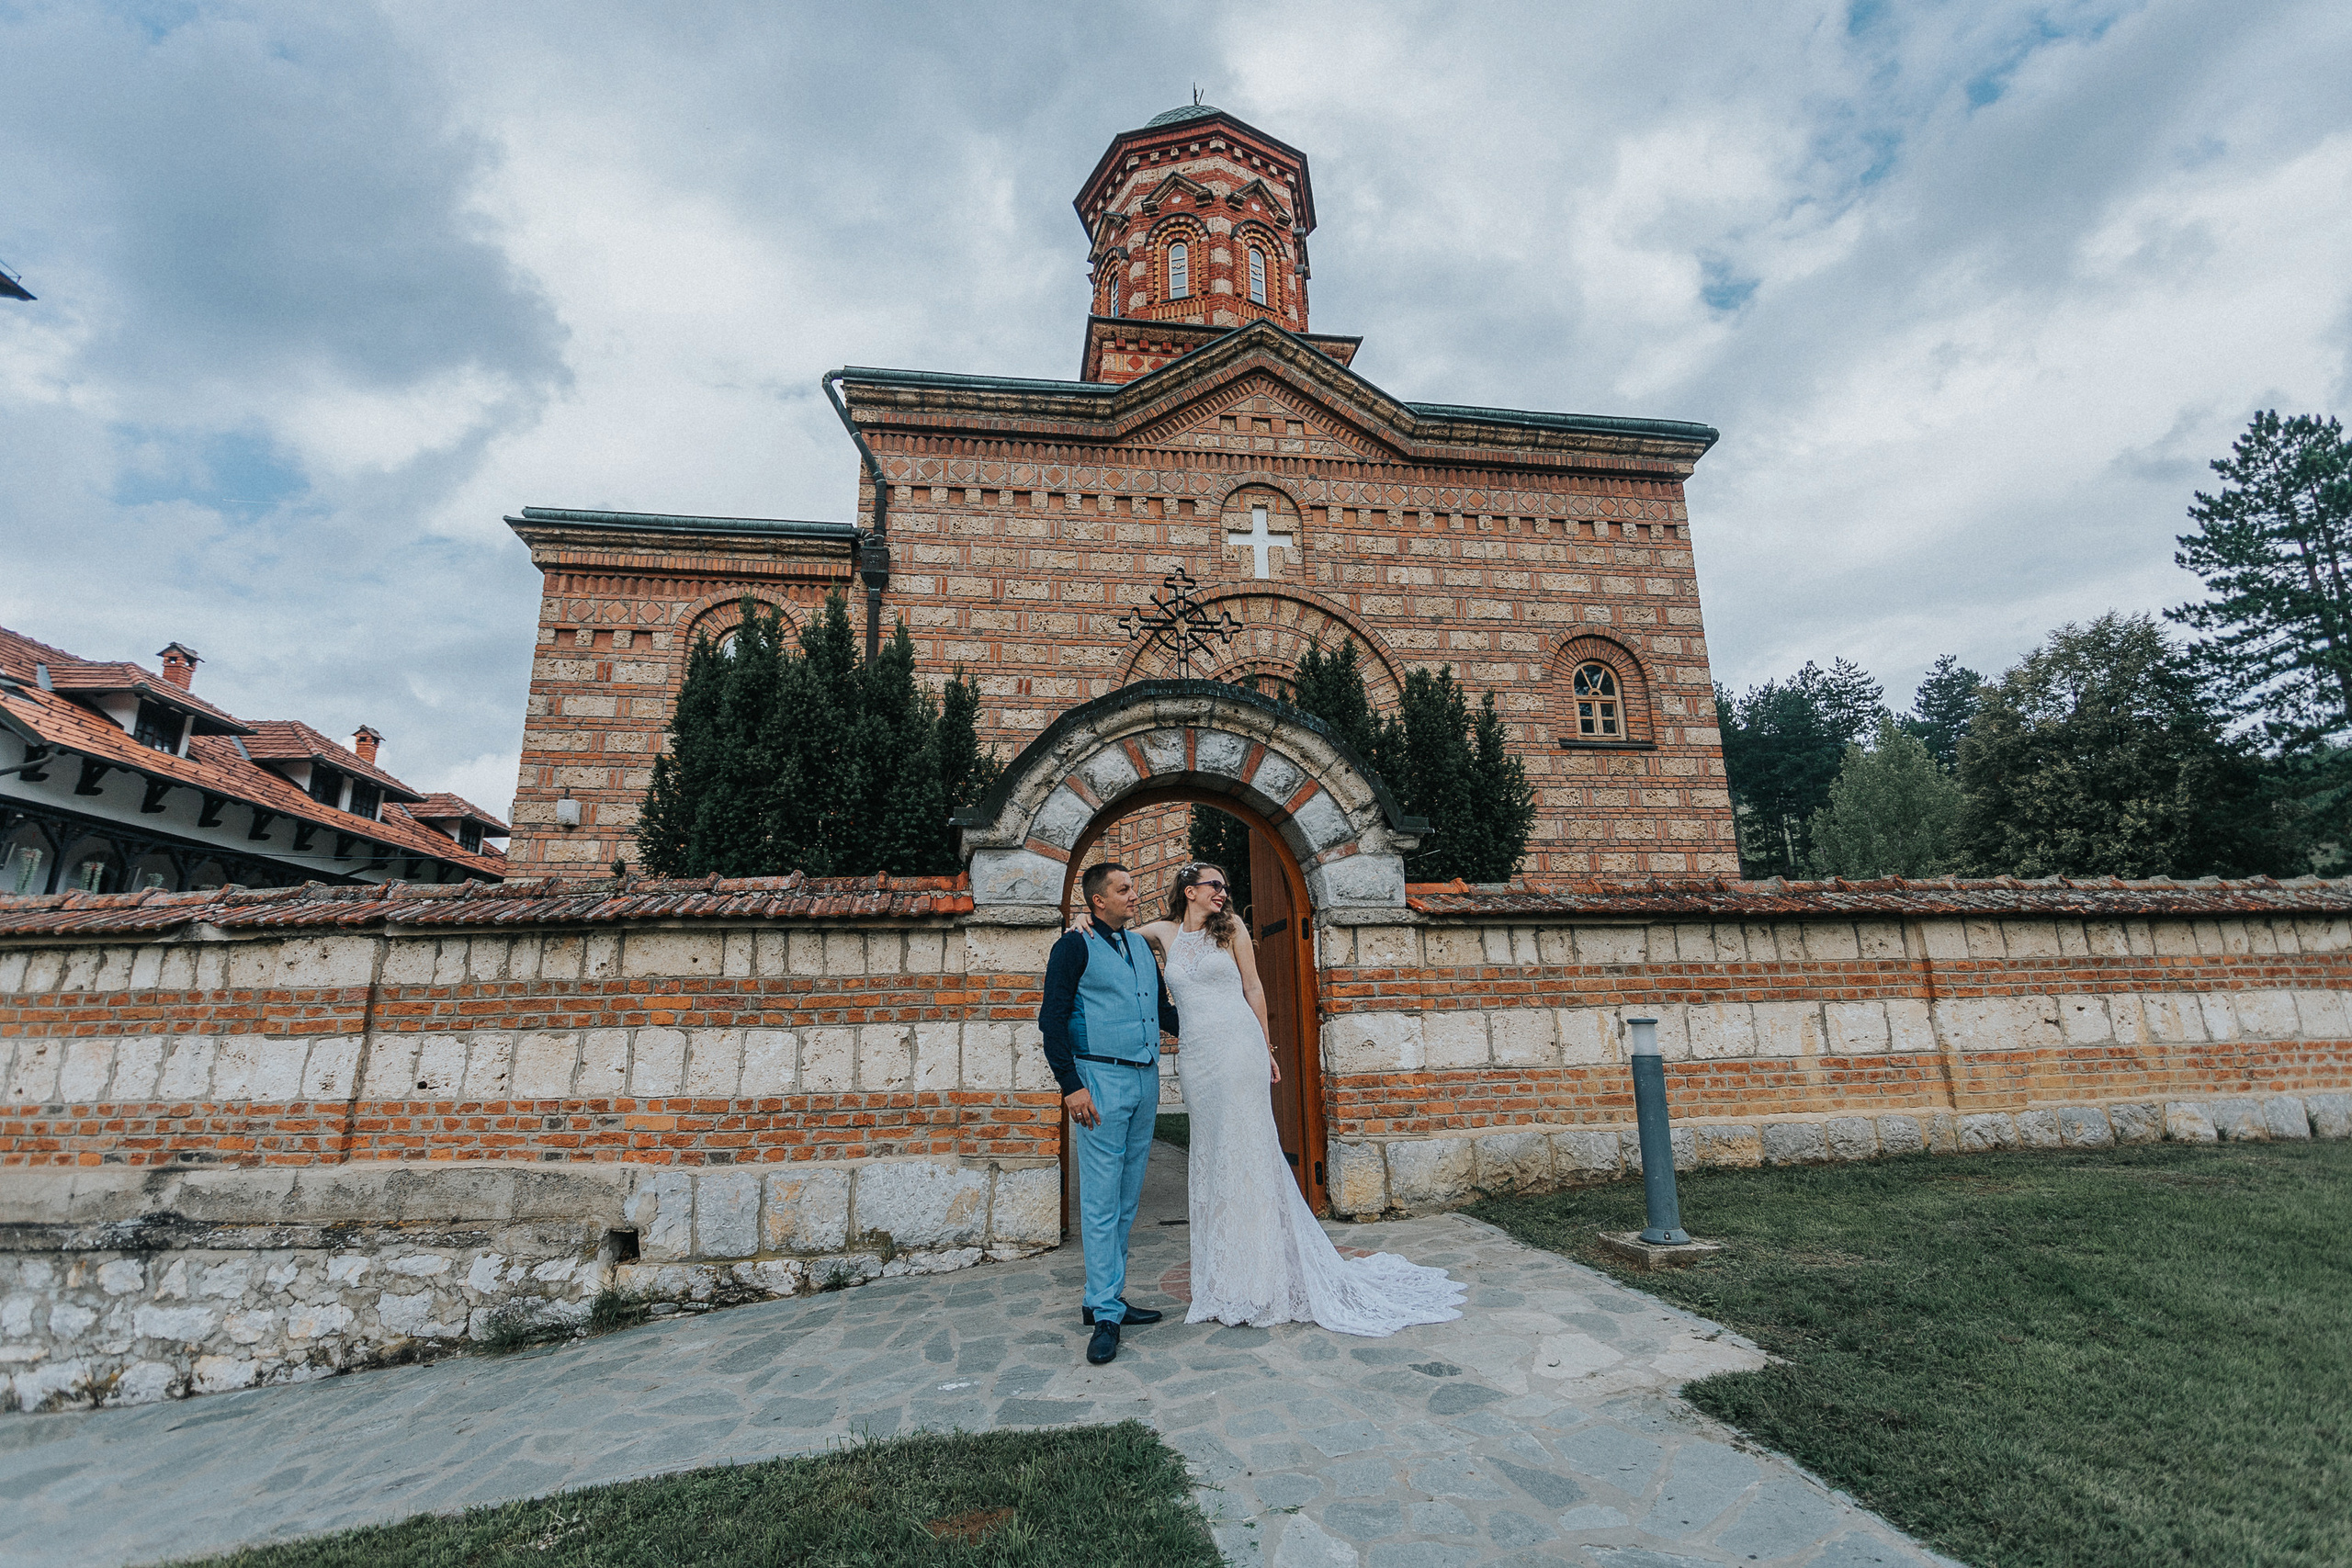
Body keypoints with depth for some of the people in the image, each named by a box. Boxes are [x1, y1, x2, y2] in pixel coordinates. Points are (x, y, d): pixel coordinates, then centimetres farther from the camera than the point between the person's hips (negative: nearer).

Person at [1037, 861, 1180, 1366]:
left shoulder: (1141, 946, 16)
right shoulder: (1076, 946, -4)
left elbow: (1164, 1012, 23)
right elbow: (1053, 1019, -10)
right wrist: (1072, 1085, -16)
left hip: (1145, 1080, 7)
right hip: (1101, 1079, -7)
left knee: (1127, 1198, 12)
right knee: (1102, 1200, -3)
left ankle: (1105, 1296, 24)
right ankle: (1105, 1314, 6)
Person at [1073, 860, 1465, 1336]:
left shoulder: (1231, 928, 3)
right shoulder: (1163, 932, 8)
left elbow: (1253, 988, 7)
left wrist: (1266, 1049, 8)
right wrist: (1085, 918, -4)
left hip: (1236, 1047, -3)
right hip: (1195, 1055, 3)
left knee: (1243, 1150, -1)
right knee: (1208, 1152, 9)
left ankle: (1259, 1275, 10)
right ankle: (1223, 1274, 21)